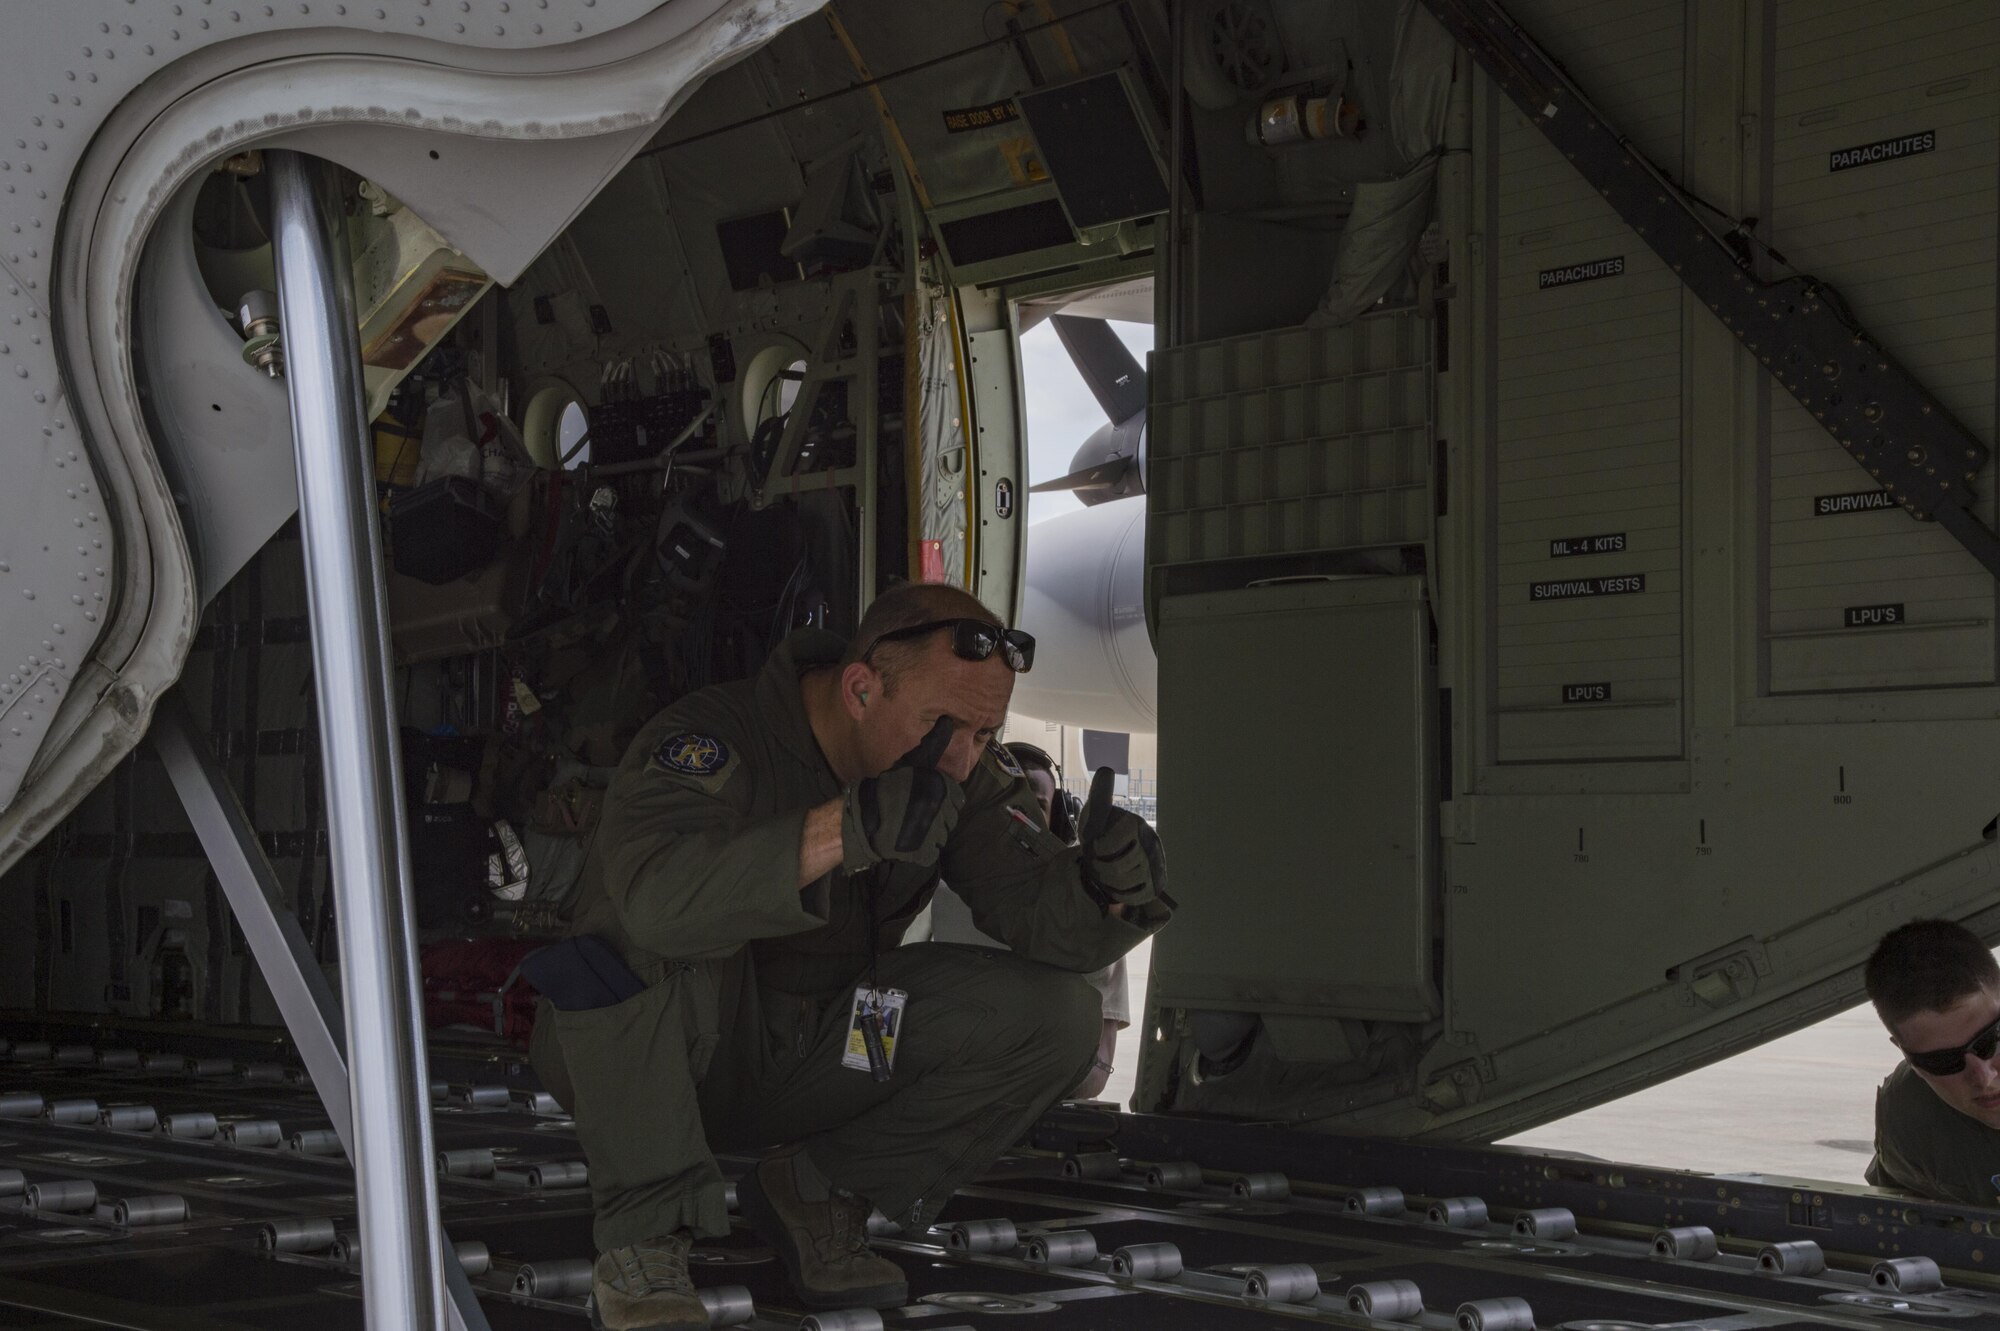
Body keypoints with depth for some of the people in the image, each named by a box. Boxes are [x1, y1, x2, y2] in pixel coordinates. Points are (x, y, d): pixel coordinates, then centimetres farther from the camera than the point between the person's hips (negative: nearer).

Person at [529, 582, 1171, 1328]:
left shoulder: (965, 780, -6)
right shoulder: (714, 741, -25)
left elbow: (1044, 916, -14)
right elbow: (656, 896, -45)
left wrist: (1107, 892, -38)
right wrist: (847, 825, -53)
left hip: (810, 1062, 5)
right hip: (634, 1065, -5)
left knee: (1053, 1016, -12)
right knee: (658, 939, -38)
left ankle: (815, 1191, 1)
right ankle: (643, 1235, -20)